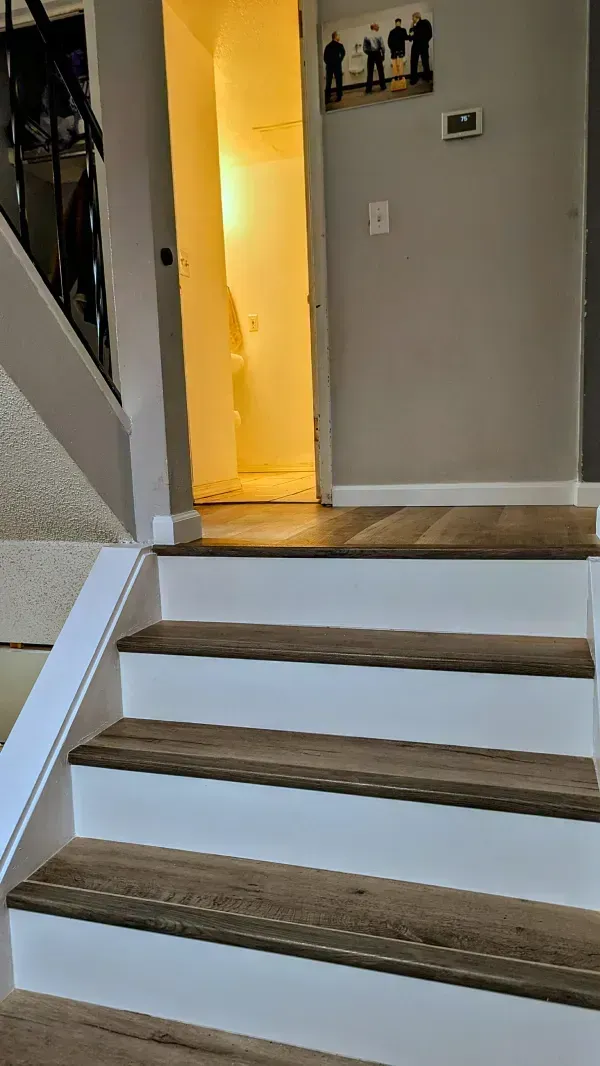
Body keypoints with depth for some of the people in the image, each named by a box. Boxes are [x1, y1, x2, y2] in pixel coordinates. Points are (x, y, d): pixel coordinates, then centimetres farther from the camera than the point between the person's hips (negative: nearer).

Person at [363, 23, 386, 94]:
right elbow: (382, 46, -7)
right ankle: (382, 86, 12)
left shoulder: (367, 36, 1)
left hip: (370, 55, 2)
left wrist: (369, 53, 12)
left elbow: (364, 48, -1)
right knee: (380, 71, 9)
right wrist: (383, 54, 4)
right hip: (377, 54, -1)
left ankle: (368, 88, -3)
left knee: (370, 72, 2)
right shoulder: (378, 35, -4)